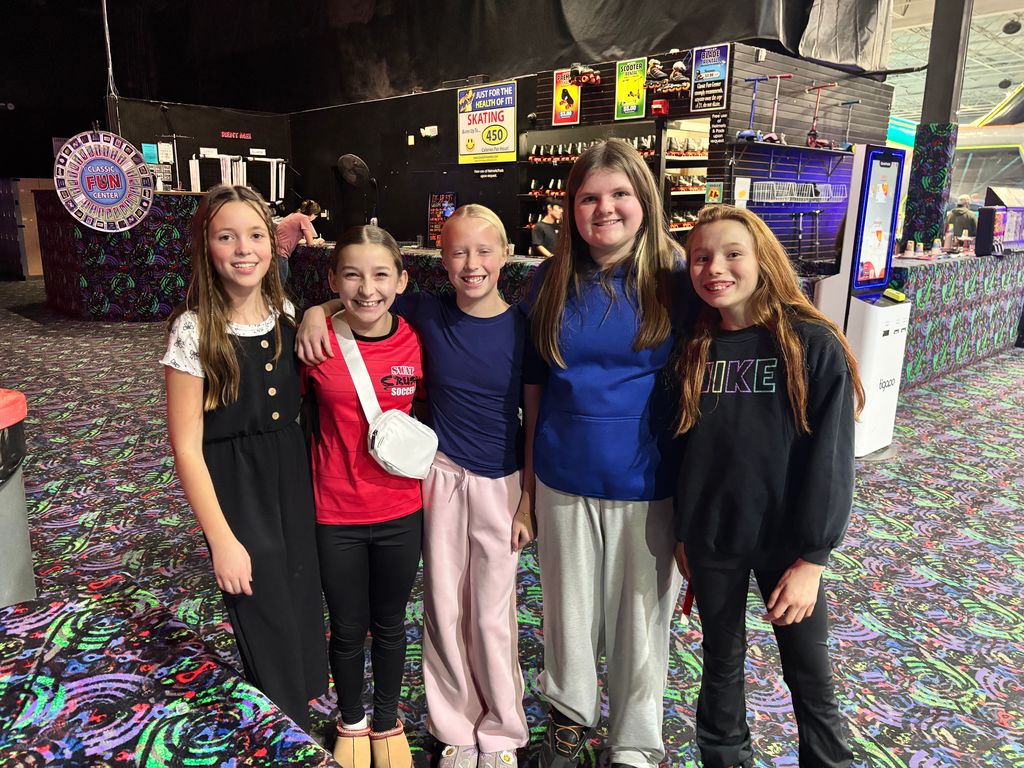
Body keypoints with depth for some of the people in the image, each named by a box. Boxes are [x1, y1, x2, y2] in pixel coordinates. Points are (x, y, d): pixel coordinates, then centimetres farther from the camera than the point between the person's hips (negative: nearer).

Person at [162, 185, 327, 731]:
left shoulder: (286, 314, 1)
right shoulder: (194, 331, -15)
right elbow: (186, 446, -13)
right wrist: (222, 540, -14)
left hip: (293, 481, 5)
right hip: (235, 491, -5)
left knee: (304, 610, 17)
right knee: (271, 630, 6)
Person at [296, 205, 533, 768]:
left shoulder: (523, 326, -8)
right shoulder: (426, 314, -5)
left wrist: (528, 499, -3)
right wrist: (317, 311, -12)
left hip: (500, 485, -1)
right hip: (441, 477, 2)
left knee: (492, 616, 8)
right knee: (445, 610, 12)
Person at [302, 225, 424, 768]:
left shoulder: (415, 342, -10)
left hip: (401, 513, 1)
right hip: (335, 515, -1)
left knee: (389, 626, 21)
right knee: (348, 631, 18)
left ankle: (388, 723, 46)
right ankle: (352, 724, 46)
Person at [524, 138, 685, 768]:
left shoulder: (675, 281, -8)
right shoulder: (553, 281, 0)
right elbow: (534, 384, 7)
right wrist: (528, 472, 9)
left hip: (647, 485, -2)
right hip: (564, 481, 2)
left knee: (641, 615, 12)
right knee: (568, 605, 17)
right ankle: (572, 712, 45)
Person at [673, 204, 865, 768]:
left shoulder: (814, 346, -13)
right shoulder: (693, 350, -2)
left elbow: (830, 458, -13)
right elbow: (682, 448, 3)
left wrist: (812, 557, -14)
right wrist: (682, 534, 8)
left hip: (786, 542, -3)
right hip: (711, 541, 3)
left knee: (808, 671, 15)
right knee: (721, 659, 20)